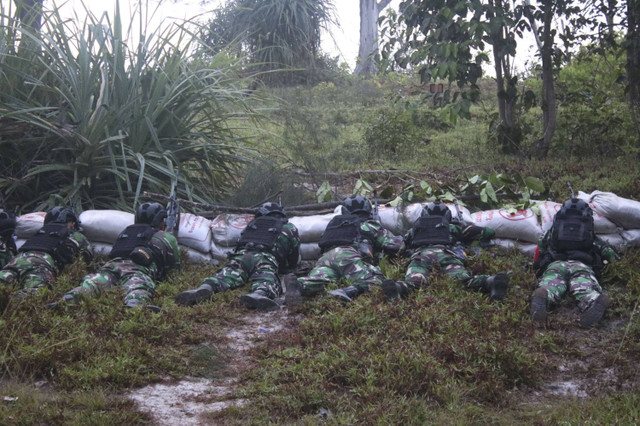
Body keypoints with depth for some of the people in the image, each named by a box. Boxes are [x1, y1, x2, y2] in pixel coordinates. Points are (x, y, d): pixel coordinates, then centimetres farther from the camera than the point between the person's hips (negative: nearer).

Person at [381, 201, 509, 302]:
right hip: (447, 254, 0)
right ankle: (490, 282, -53)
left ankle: (399, 288, -61)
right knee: (466, 280, -24)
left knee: (413, 282, -29)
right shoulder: (452, 228, 39)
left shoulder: (413, 230, 40)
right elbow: (489, 232, 41)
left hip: (420, 255, 0)